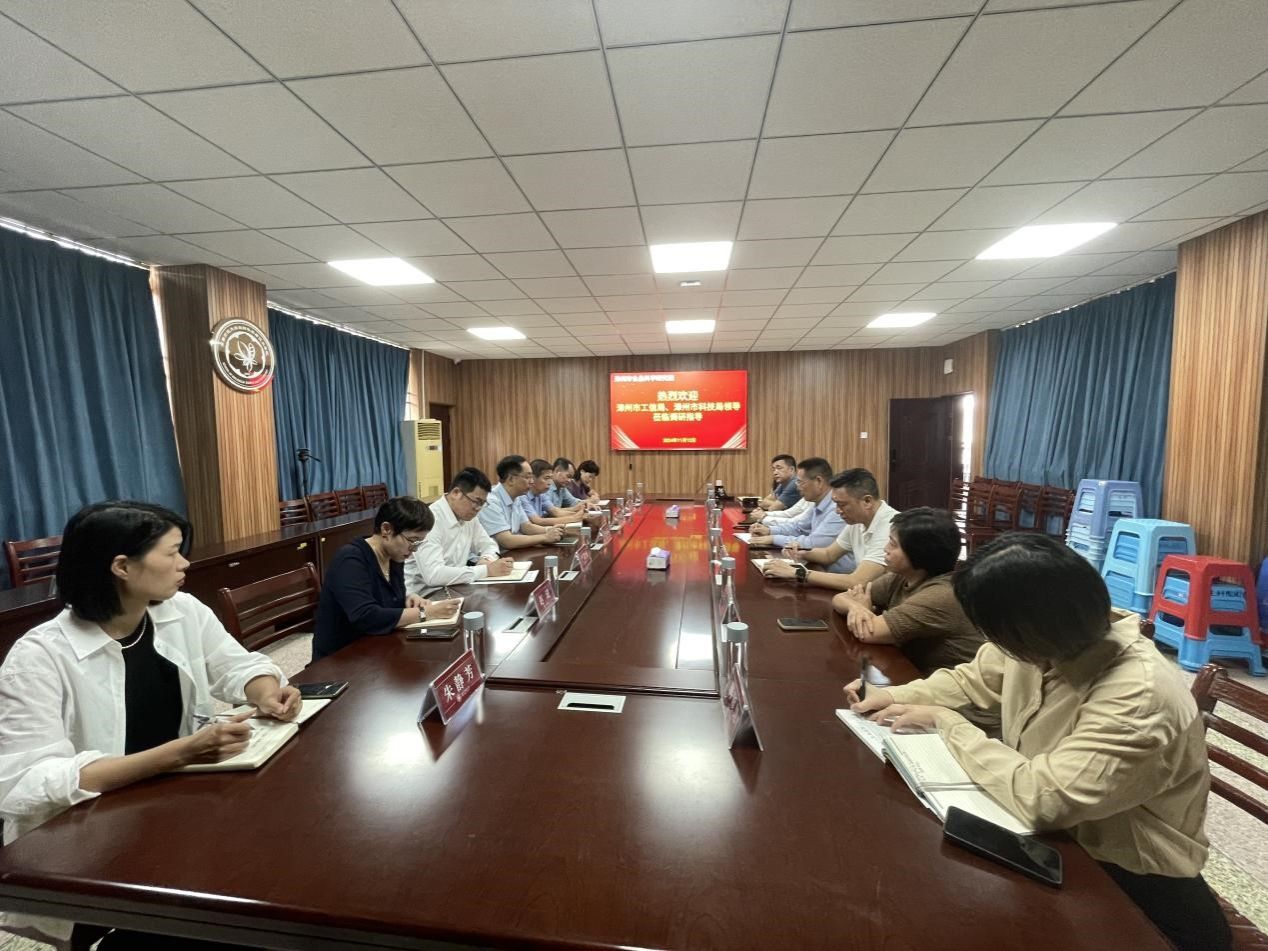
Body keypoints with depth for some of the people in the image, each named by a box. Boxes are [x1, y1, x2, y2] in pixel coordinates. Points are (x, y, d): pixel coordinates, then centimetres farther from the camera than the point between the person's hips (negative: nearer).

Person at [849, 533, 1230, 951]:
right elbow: (972, 679, 8)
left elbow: (1039, 797, -34)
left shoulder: (1138, 696, -32)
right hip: (1053, 832, 6)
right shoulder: (1041, 642, -10)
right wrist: (898, 695, -5)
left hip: (1129, 879, -6)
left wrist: (946, 722, -23)